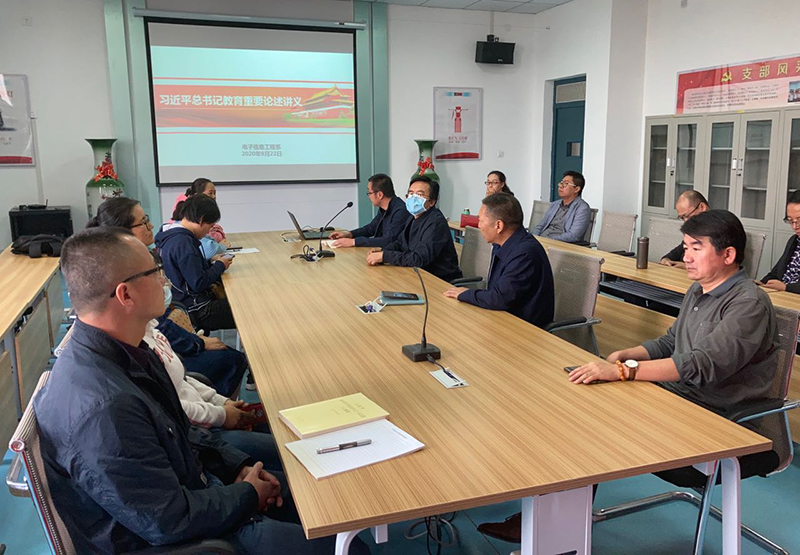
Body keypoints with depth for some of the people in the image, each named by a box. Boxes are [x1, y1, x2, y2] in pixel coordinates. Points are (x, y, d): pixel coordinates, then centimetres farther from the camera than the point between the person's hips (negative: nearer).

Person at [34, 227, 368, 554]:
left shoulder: (126, 352, -5)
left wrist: (238, 466, 3)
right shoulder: (104, 408, -35)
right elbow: (168, 521, -27)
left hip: (187, 486, 9)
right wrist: (247, 495, -11)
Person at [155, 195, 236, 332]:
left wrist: (211, 261, 10)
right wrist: (220, 265, -8)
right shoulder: (183, 243, -22)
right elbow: (199, 283, -22)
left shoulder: (171, 236, 9)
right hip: (197, 313, -10)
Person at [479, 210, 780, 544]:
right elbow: (669, 343, 18)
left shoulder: (749, 304, -17)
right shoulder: (698, 291, 11)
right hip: (676, 395, 8)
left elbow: (701, 365, -29)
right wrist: (624, 354, -2)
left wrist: (622, 371, -35)